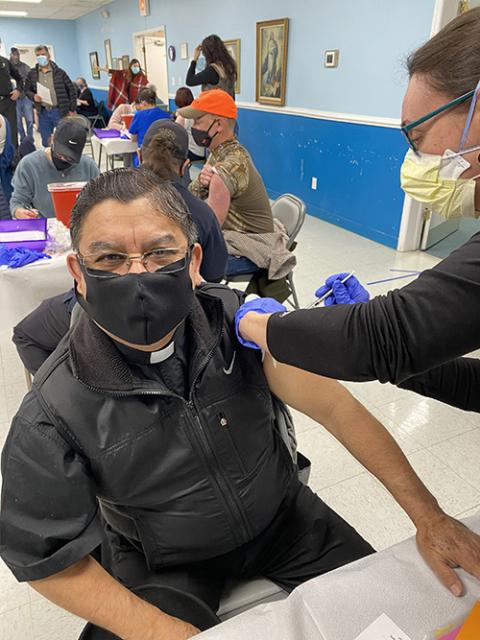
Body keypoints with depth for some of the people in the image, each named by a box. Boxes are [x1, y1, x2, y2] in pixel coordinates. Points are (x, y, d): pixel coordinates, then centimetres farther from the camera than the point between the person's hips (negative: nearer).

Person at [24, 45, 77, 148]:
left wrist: (72, 109, -2)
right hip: (43, 112, 3)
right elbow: (27, 90, 15)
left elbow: (71, 89, 2)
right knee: (46, 143, 7)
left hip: (59, 111, -3)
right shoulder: (32, 73, 7)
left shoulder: (59, 72, 0)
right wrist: (33, 96, -9)